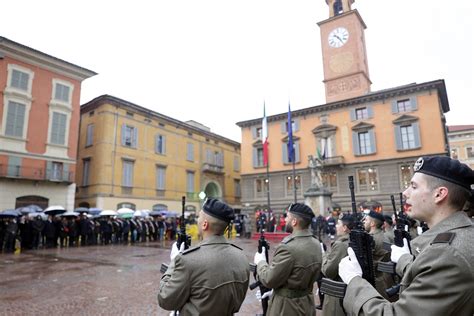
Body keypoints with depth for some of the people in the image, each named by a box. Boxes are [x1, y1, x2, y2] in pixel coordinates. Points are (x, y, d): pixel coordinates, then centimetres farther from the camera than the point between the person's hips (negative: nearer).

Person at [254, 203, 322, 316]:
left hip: (287, 306, -7)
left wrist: (260, 261, -3)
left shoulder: (288, 247, -28)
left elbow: (268, 280, -20)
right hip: (307, 303, 7)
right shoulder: (316, 244, -1)